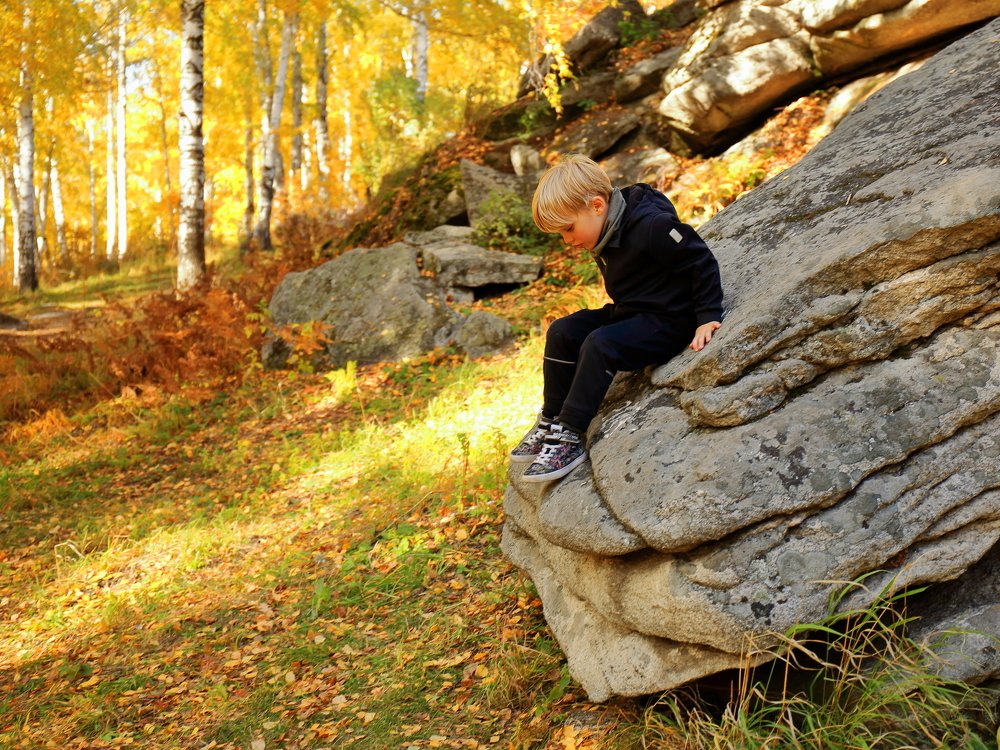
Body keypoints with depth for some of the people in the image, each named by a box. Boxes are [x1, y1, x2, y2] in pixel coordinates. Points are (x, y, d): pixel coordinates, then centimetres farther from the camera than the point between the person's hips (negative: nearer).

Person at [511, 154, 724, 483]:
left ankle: (569, 437, -22)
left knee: (600, 345, -29)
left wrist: (708, 317, -18)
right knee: (562, 332, -3)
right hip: (630, 312, 9)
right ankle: (551, 421, 3)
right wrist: (617, 313, 11)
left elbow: (702, 263, -18)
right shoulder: (605, 235, 3)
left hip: (669, 320, -9)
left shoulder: (651, 226, -25)